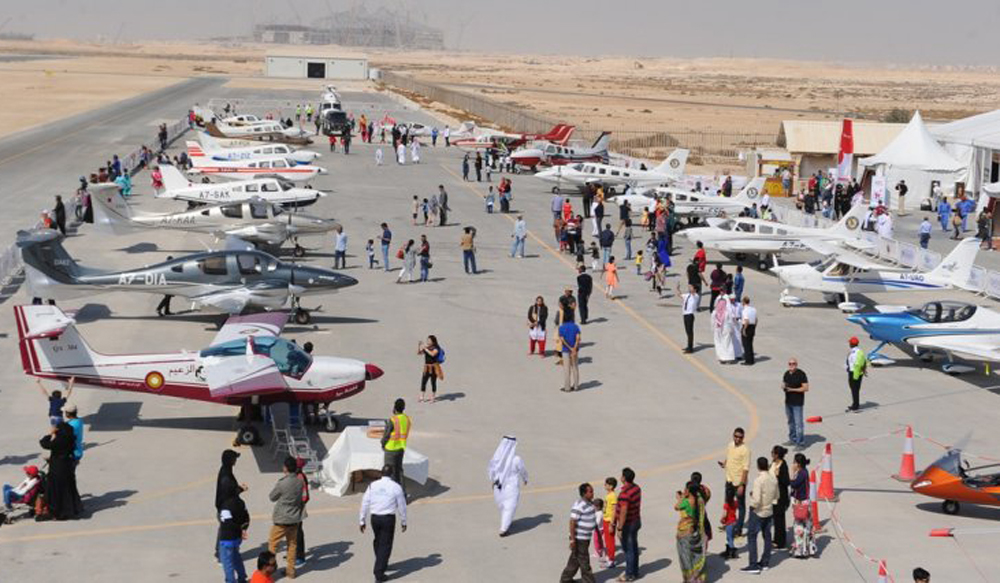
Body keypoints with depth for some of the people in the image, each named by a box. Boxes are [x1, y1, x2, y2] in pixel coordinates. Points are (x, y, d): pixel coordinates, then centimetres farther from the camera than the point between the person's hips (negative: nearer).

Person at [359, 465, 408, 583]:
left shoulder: (373, 485, 2)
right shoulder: (396, 487, -5)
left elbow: (365, 503, 3)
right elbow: (402, 506, 0)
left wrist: (362, 520, 10)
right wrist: (403, 522, 12)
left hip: (375, 518, 3)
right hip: (388, 518, -3)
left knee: (378, 541, 25)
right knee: (385, 545, 2)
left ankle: (382, 564, 43)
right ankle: (379, 573, -3)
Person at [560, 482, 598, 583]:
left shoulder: (590, 503, 6)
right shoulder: (579, 506, -22)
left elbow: (593, 521, 18)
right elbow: (572, 523, -22)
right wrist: (572, 539, -23)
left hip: (586, 538, 9)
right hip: (579, 539, -9)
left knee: (575, 560, 18)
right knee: (584, 562, 0)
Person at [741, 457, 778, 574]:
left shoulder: (758, 480, -23)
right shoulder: (773, 479, -1)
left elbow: (756, 500, -27)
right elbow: (776, 496, 10)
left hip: (758, 512, -7)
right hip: (769, 512, 7)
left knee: (752, 537, 0)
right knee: (767, 536, 17)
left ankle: (753, 566, -3)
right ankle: (765, 562, 27)